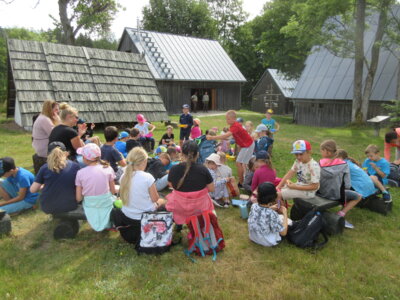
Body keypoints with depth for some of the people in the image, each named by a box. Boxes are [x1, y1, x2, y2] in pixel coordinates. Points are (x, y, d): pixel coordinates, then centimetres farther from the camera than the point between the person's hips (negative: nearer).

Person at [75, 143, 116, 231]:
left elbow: (78, 198, -7)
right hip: (107, 204, -2)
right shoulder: (107, 168, -9)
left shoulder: (80, 173, -9)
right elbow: (113, 191, -2)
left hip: (90, 207, 2)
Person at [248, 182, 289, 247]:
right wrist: (285, 213, -14)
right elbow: (283, 233, -22)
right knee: (289, 221, 17)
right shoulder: (271, 214, -35)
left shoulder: (254, 206, -18)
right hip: (268, 243, -5)